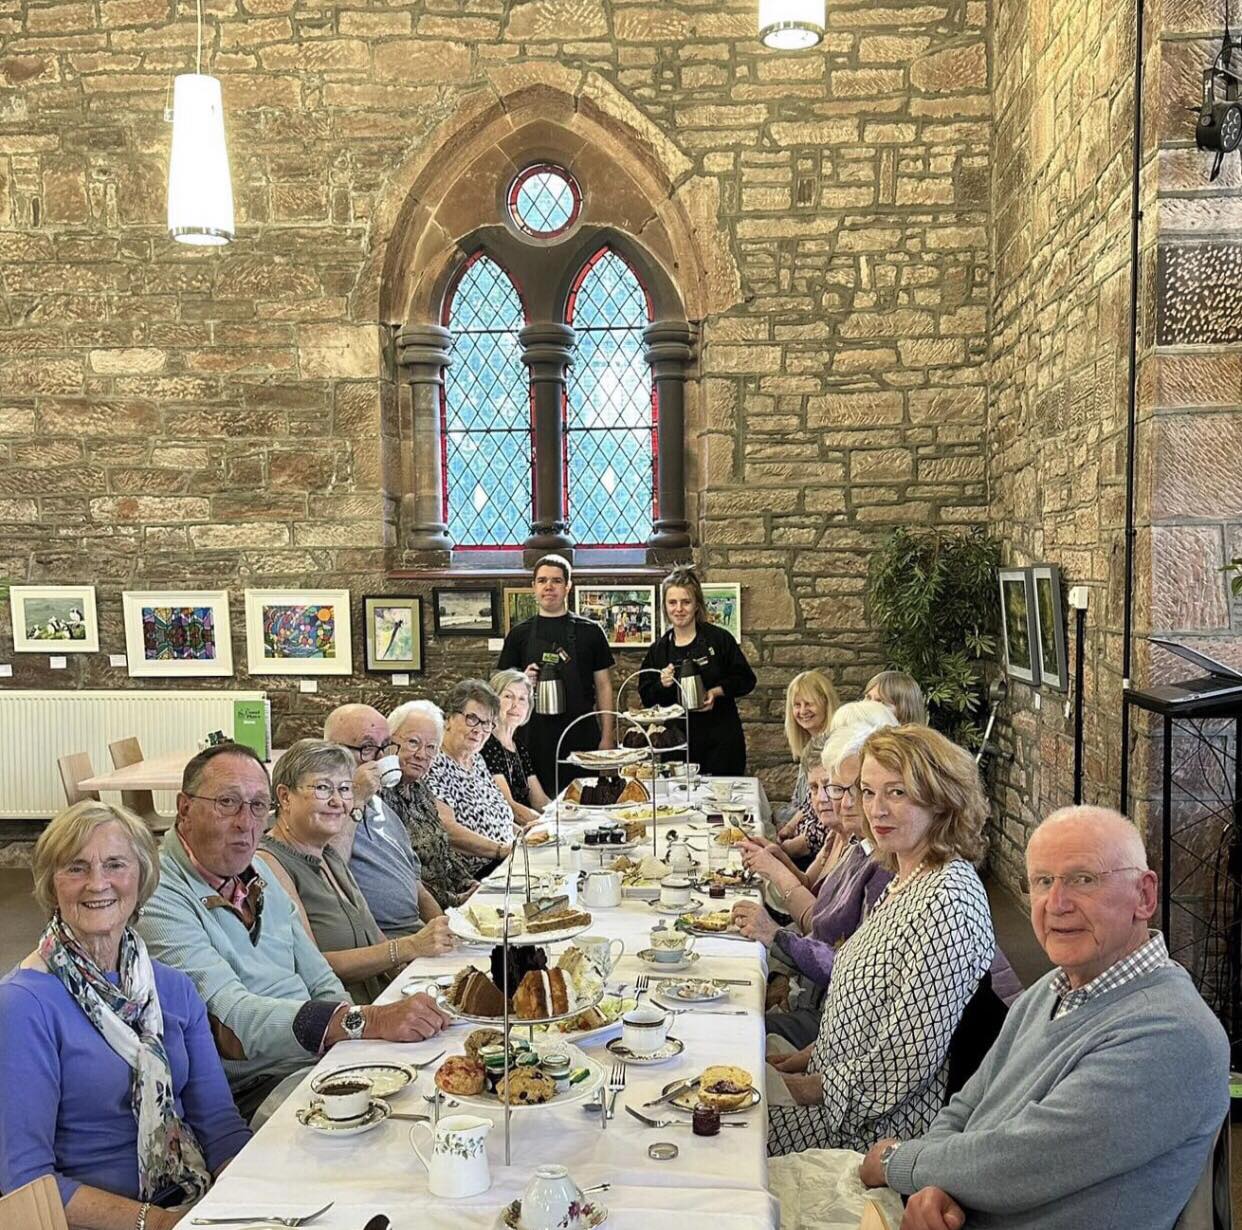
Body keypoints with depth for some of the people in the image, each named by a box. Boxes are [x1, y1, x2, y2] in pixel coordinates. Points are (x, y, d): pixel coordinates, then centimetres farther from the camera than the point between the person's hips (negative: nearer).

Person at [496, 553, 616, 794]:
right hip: (535, 740, 1)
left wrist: (607, 737, -1)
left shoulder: (589, 631, 7)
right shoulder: (519, 634, 9)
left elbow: (603, 687, 7)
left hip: (582, 738, 0)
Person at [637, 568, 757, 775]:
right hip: (677, 741, 2)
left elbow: (746, 680, 1)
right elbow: (646, 697, 9)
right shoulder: (659, 650, 7)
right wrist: (662, 685, -11)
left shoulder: (719, 638, -2)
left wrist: (716, 691, -14)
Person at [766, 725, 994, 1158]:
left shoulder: (948, 899, -25)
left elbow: (912, 1054, -25)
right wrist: (811, 1055, 10)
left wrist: (820, 1087, -15)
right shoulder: (905, 881, 7)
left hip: (891, 1120, -9)